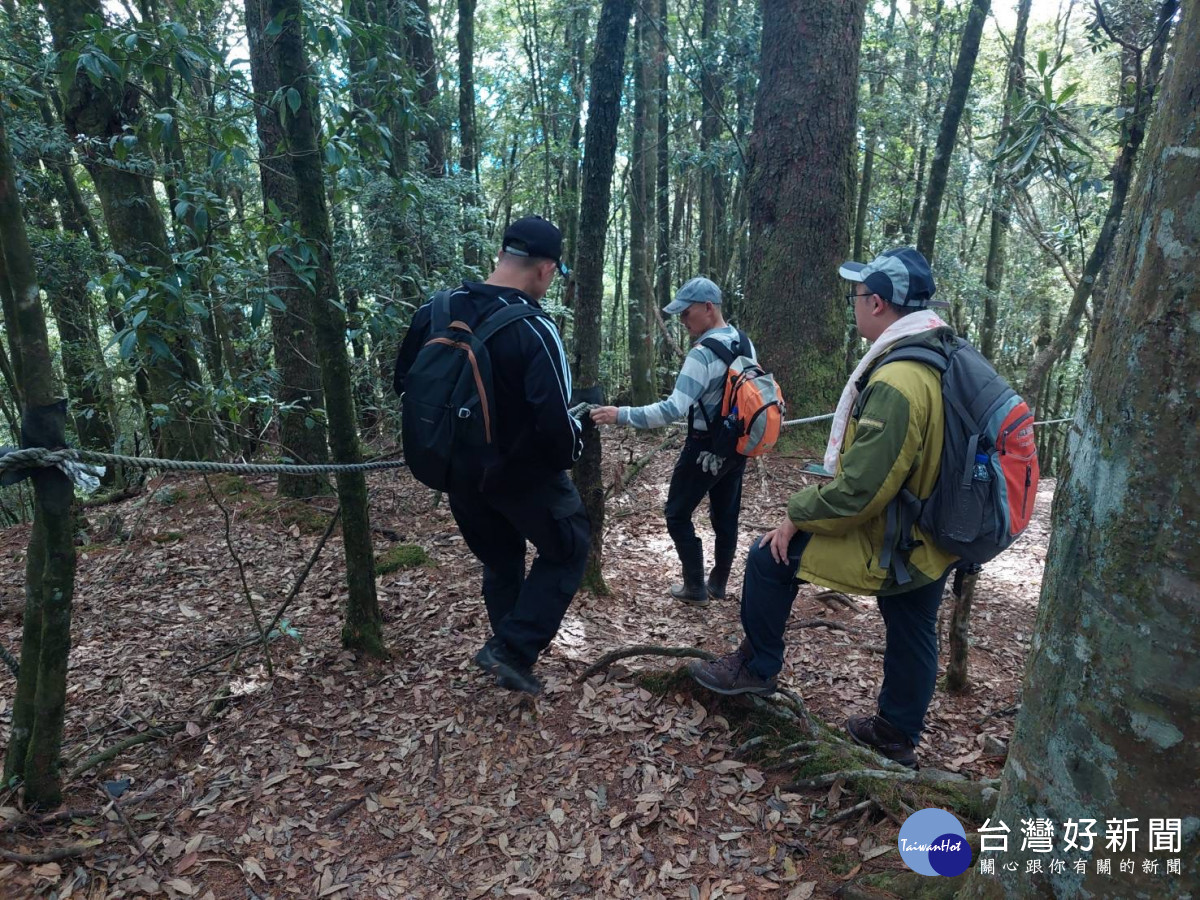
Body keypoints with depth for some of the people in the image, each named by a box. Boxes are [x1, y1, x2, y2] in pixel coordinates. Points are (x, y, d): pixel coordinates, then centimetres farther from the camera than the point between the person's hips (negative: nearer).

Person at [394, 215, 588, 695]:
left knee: (499, 560, 25)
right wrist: (571, 451, -8)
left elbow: (405, 385, 7)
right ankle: (513, 650, 8)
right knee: (567, 550, 16)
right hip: (522, 473, -6)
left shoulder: (434, 312, -4)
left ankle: (511, 655, 37)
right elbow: (554, 423, -30)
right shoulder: (534, 331, -25)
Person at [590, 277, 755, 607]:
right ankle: (718, 584, 31)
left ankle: (695, 588, 15)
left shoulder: (703, 354, -25)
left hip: (706, 448, -8)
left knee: (678, 515, 8)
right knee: (726, 515, 17)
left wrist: (620, 415, -32)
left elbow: (674, 409, -32)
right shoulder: (745, 343, 3)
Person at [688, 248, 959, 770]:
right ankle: (898, 735, 42)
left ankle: (757, 668, 20)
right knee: (913, 634, 22)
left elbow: (858, 490, -31)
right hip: (939, 536, 9)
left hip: (893, 543, -9)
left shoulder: (896, 382, -30)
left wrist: (796, 517, -15)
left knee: (771, 556, 3)